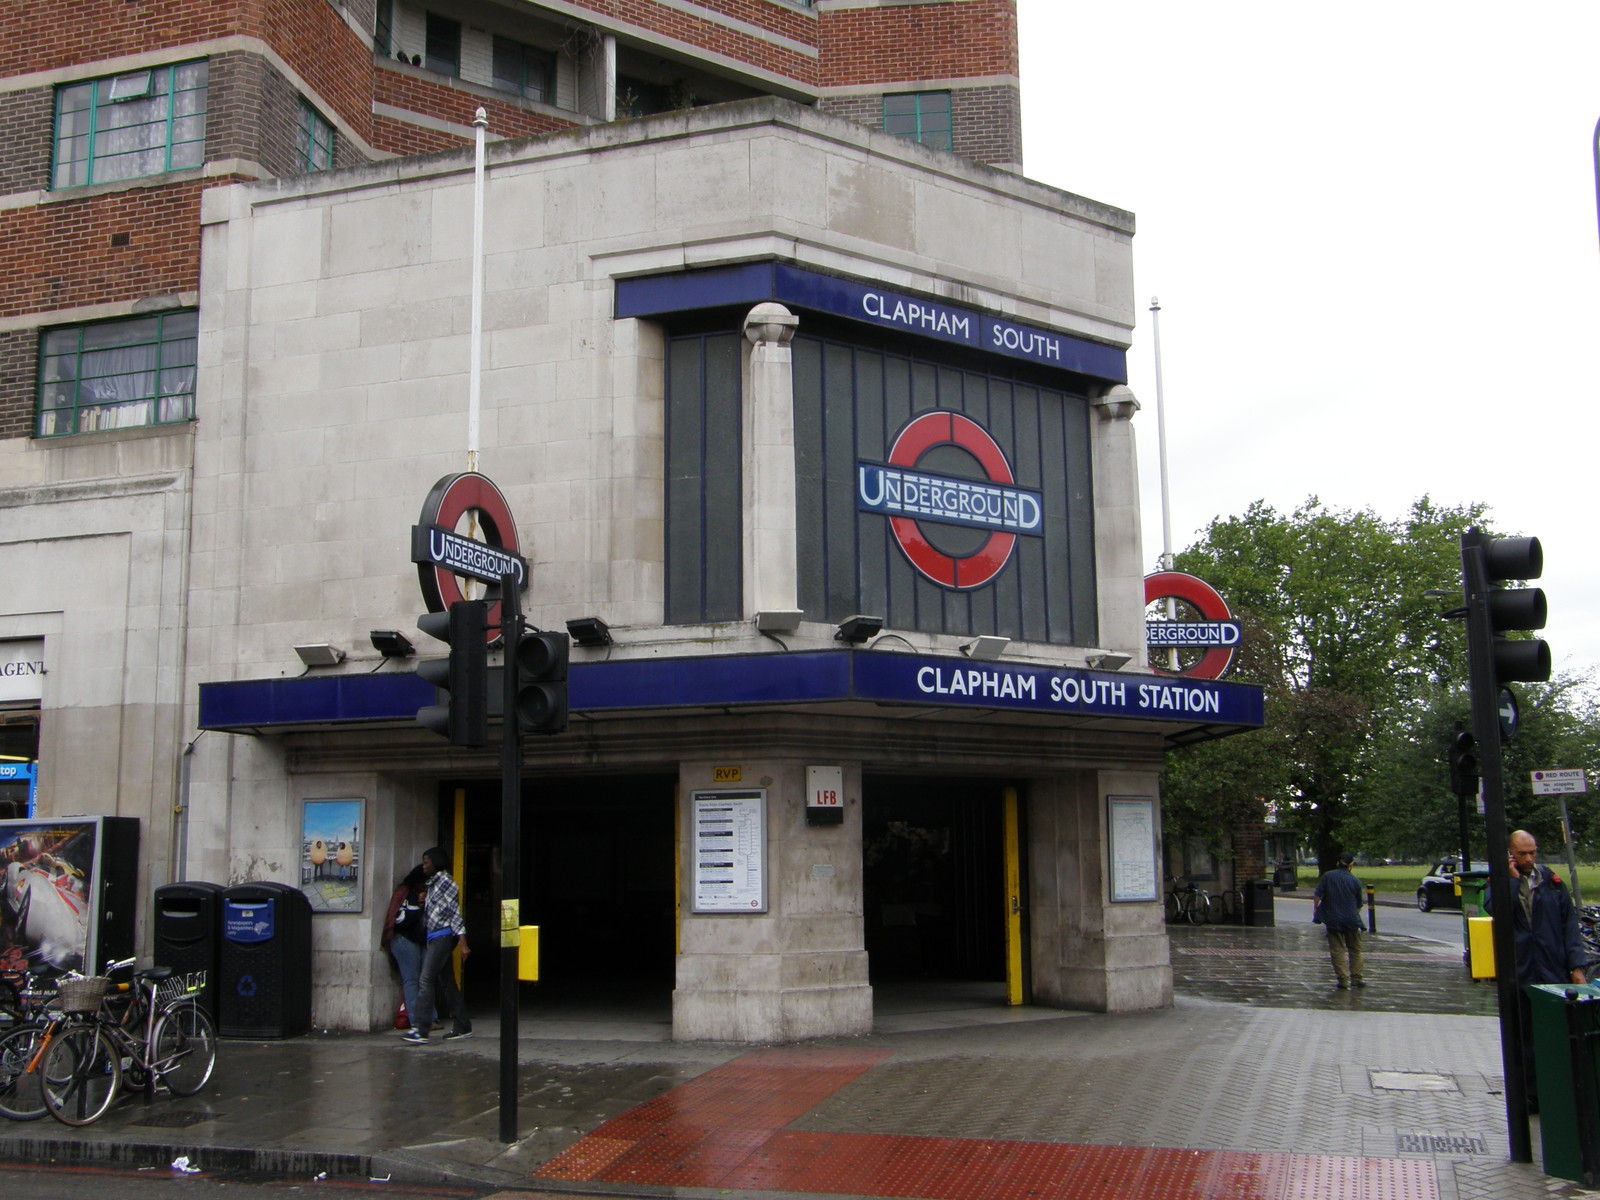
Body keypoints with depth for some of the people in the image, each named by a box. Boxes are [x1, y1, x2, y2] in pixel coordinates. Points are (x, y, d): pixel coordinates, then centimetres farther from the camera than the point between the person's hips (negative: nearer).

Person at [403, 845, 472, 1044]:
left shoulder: (445, 881, -8)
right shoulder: (433, 883, 19)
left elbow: (455, 912, -14)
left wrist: (462, 941, -18)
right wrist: (423, 904, 7)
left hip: (443, 936, -10)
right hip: (434, 937, 10)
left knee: (426, 979, -16)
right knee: (446, 982, 10)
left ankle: (420, 1030, -22)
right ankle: (462, 1027, 15)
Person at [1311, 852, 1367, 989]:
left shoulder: (1328, 876, -2)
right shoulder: (1355, 881, 1)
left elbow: (1317, 895, -6)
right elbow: (1359, 904, 9)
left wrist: (1315, 909, 8)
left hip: (1333, 920, -1)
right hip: (1351, 920, 1)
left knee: (1337, 950, 3)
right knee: (1355, 950, 15)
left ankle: (1343, 980, -1)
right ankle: (1357, 978, 17)